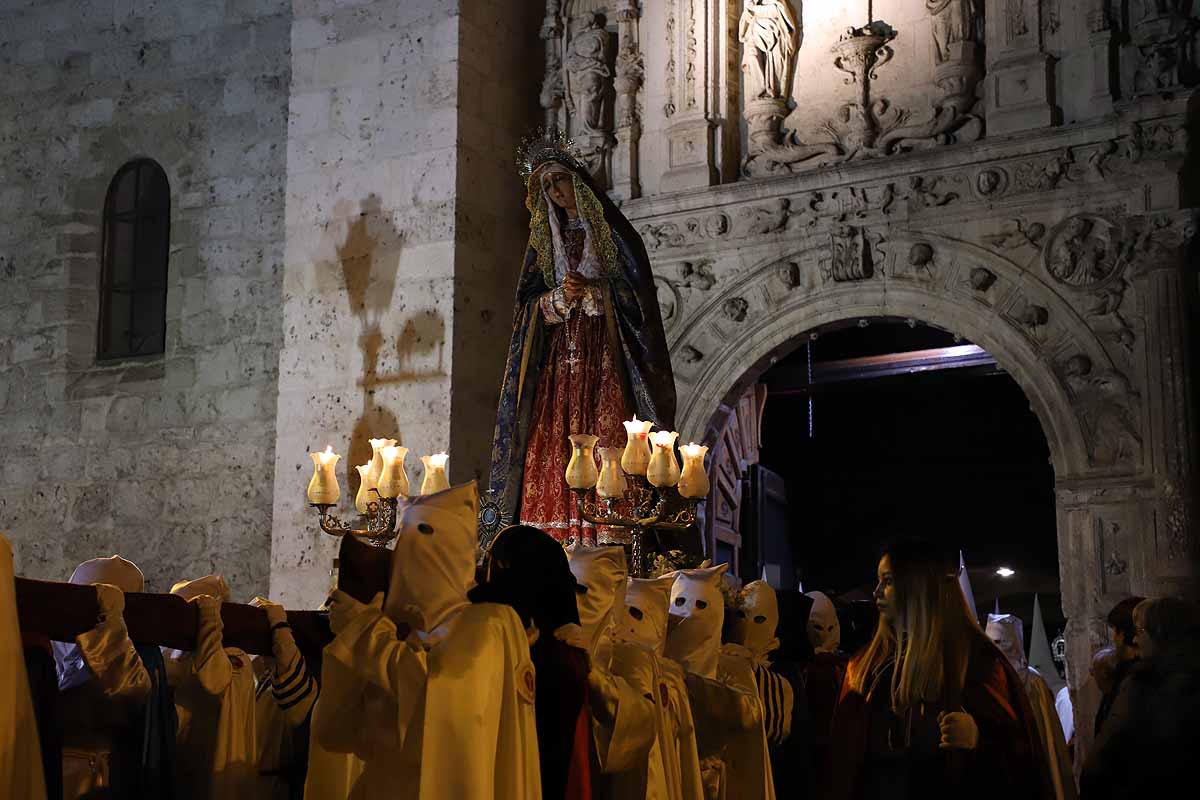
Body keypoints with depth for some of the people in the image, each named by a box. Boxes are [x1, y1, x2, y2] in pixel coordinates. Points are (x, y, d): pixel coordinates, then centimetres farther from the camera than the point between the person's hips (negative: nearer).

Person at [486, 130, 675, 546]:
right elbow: (530, 303, 11)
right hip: (557, 354, 3)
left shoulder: (612, 232, 7)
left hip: (604, 352, -3)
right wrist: (561, 297, -8)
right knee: (551, 444, -7)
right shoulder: (544, 240, 18)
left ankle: (604, 537, -17)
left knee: (604, 439, -13)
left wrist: (594, 288, -14)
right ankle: (553, 539, -9)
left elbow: (638, 292, 0)